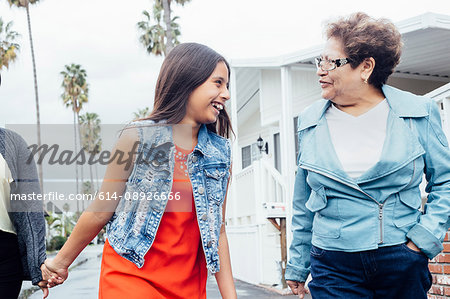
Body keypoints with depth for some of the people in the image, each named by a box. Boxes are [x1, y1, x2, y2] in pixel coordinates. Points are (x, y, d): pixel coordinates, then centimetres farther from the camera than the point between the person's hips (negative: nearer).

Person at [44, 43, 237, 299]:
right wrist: (61, 262, 8)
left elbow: (218, 230, 5)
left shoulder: (221, 153, 3)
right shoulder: (139, 137, -9)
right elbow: (101, 211, 0)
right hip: (130, 277, -3)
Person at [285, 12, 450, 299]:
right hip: (333, 263, 1)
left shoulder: (419, 113, -2)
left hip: (404, 262, -1)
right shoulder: (310, 122, 4)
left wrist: (426, 235, -6)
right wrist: (298, 266, 16)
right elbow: (303, 207, 12)